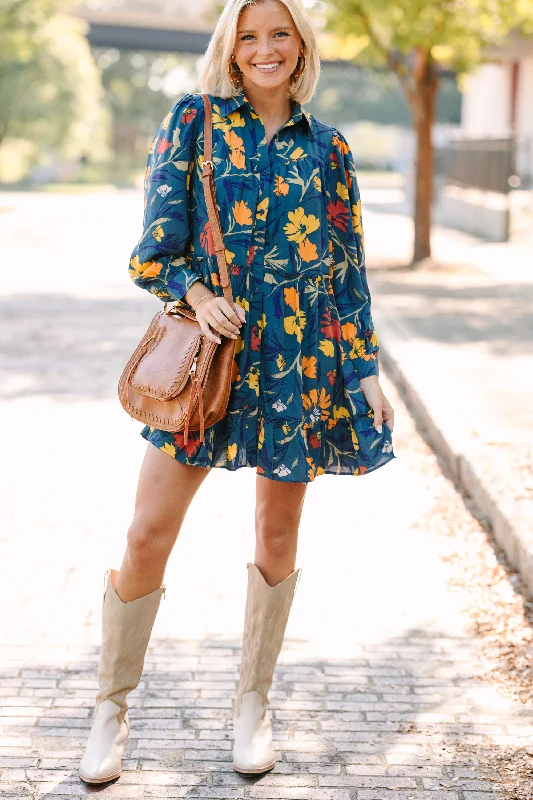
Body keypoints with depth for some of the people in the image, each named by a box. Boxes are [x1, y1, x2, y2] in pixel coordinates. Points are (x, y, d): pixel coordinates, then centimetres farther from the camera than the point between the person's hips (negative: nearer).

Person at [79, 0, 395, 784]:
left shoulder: (327, 148, 8)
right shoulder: (195, 122, 3)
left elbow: (348, 268, 9)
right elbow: (157, 238, -1)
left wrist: (368, 369, 6)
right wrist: (195, 293, -19)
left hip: (300, 363, 2)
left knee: (278, 533, 9)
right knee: (149, 532, -3)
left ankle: (253, 703, 28)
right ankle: (112, 707, 16)